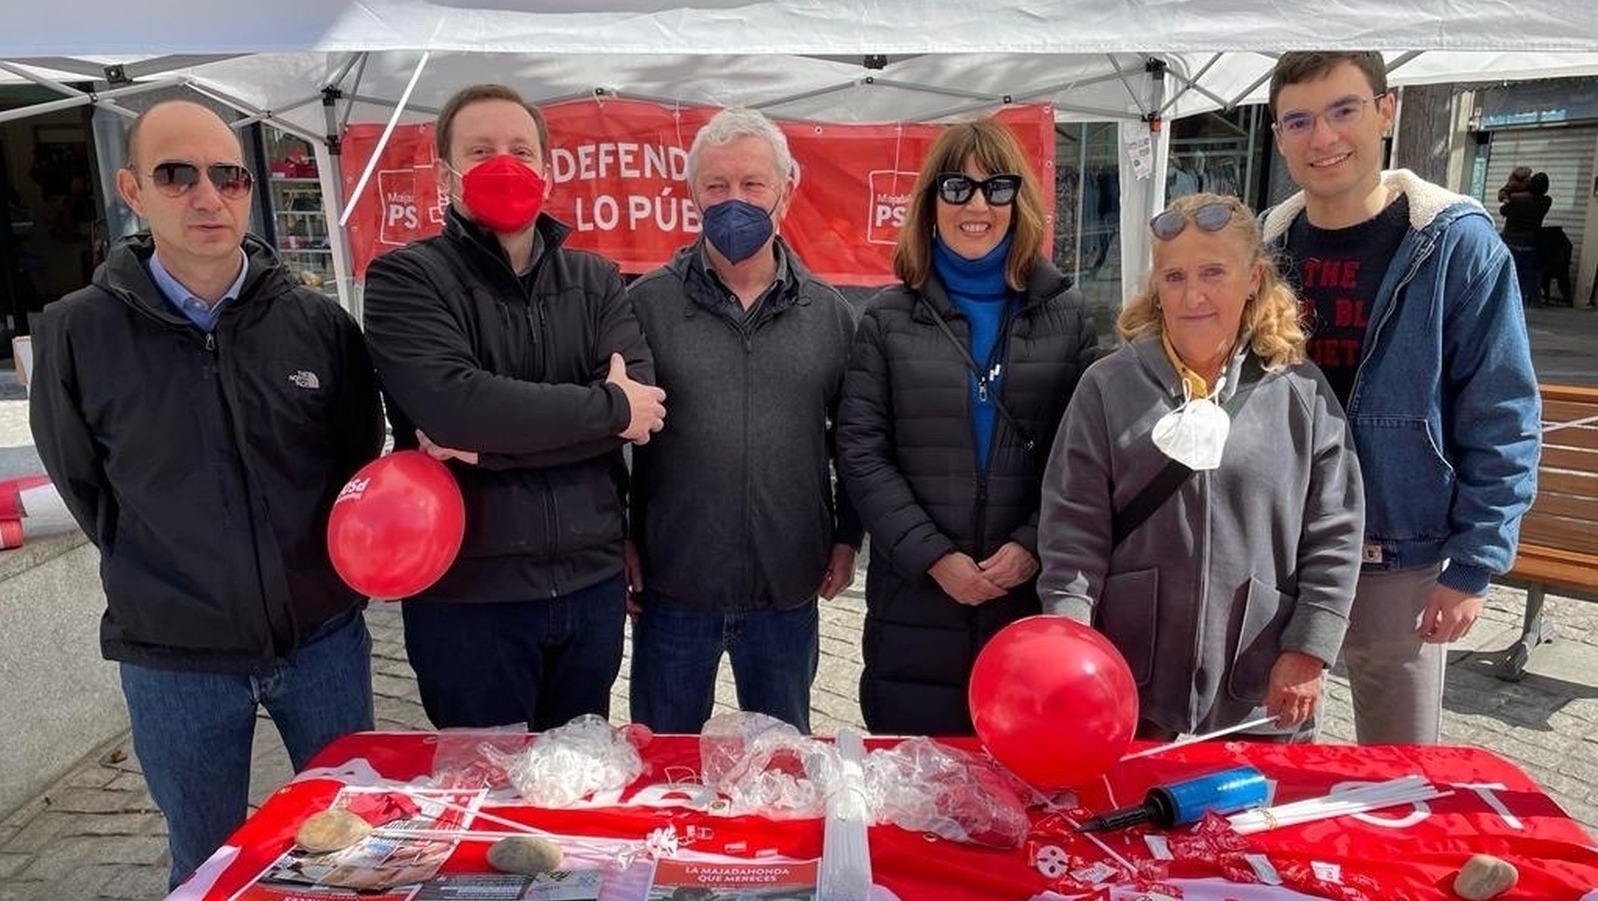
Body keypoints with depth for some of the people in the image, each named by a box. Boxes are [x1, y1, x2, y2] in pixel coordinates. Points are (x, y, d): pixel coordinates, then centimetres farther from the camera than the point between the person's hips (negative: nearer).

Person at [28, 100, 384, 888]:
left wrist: (319, 566, 3)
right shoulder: (76, 332, -8)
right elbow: (83, 485, 5)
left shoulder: (319, 323, -5)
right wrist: (170, 581, 7)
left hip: (323, 638, 1)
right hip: (174, 659, -1)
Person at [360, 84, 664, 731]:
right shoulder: (405, 280, -6)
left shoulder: (596, 281, 6)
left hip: (590, 585, 4)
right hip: (466, 594, -3)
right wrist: (608, 408, -16)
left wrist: (489, 437, -19)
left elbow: (640, 399, -11)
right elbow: (455, 403, -24)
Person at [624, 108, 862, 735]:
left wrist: (847, 536, 6)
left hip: (789, 590, 2)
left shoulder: (828, 312, 4)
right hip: (672, 586, -1)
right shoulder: (647, 303, -3)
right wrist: (621, 542, -3)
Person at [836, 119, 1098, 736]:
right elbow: (860, 452, -3)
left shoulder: (1066, 315, 7)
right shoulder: (888, 319, 4)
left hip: (1034, 596, 1)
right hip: (913, 599, 0)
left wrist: (1034, 546, -12)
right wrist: (932, 555, -12)